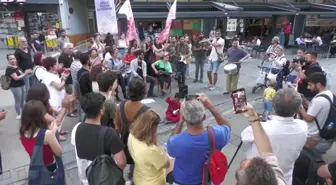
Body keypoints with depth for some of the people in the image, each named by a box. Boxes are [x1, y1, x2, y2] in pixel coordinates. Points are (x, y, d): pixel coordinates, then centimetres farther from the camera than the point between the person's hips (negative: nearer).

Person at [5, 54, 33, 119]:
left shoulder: (17, 66, 10)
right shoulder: (9, 69, -16)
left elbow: (21, 75, 16)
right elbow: (16, 78, -22)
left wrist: (27, 72, -3)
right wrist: (25, 74, -20)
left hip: (22, 85, 8)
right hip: (15, 87, -8)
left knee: (23, 100, 18)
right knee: (18, 101, 1)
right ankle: (18, 114, 15)